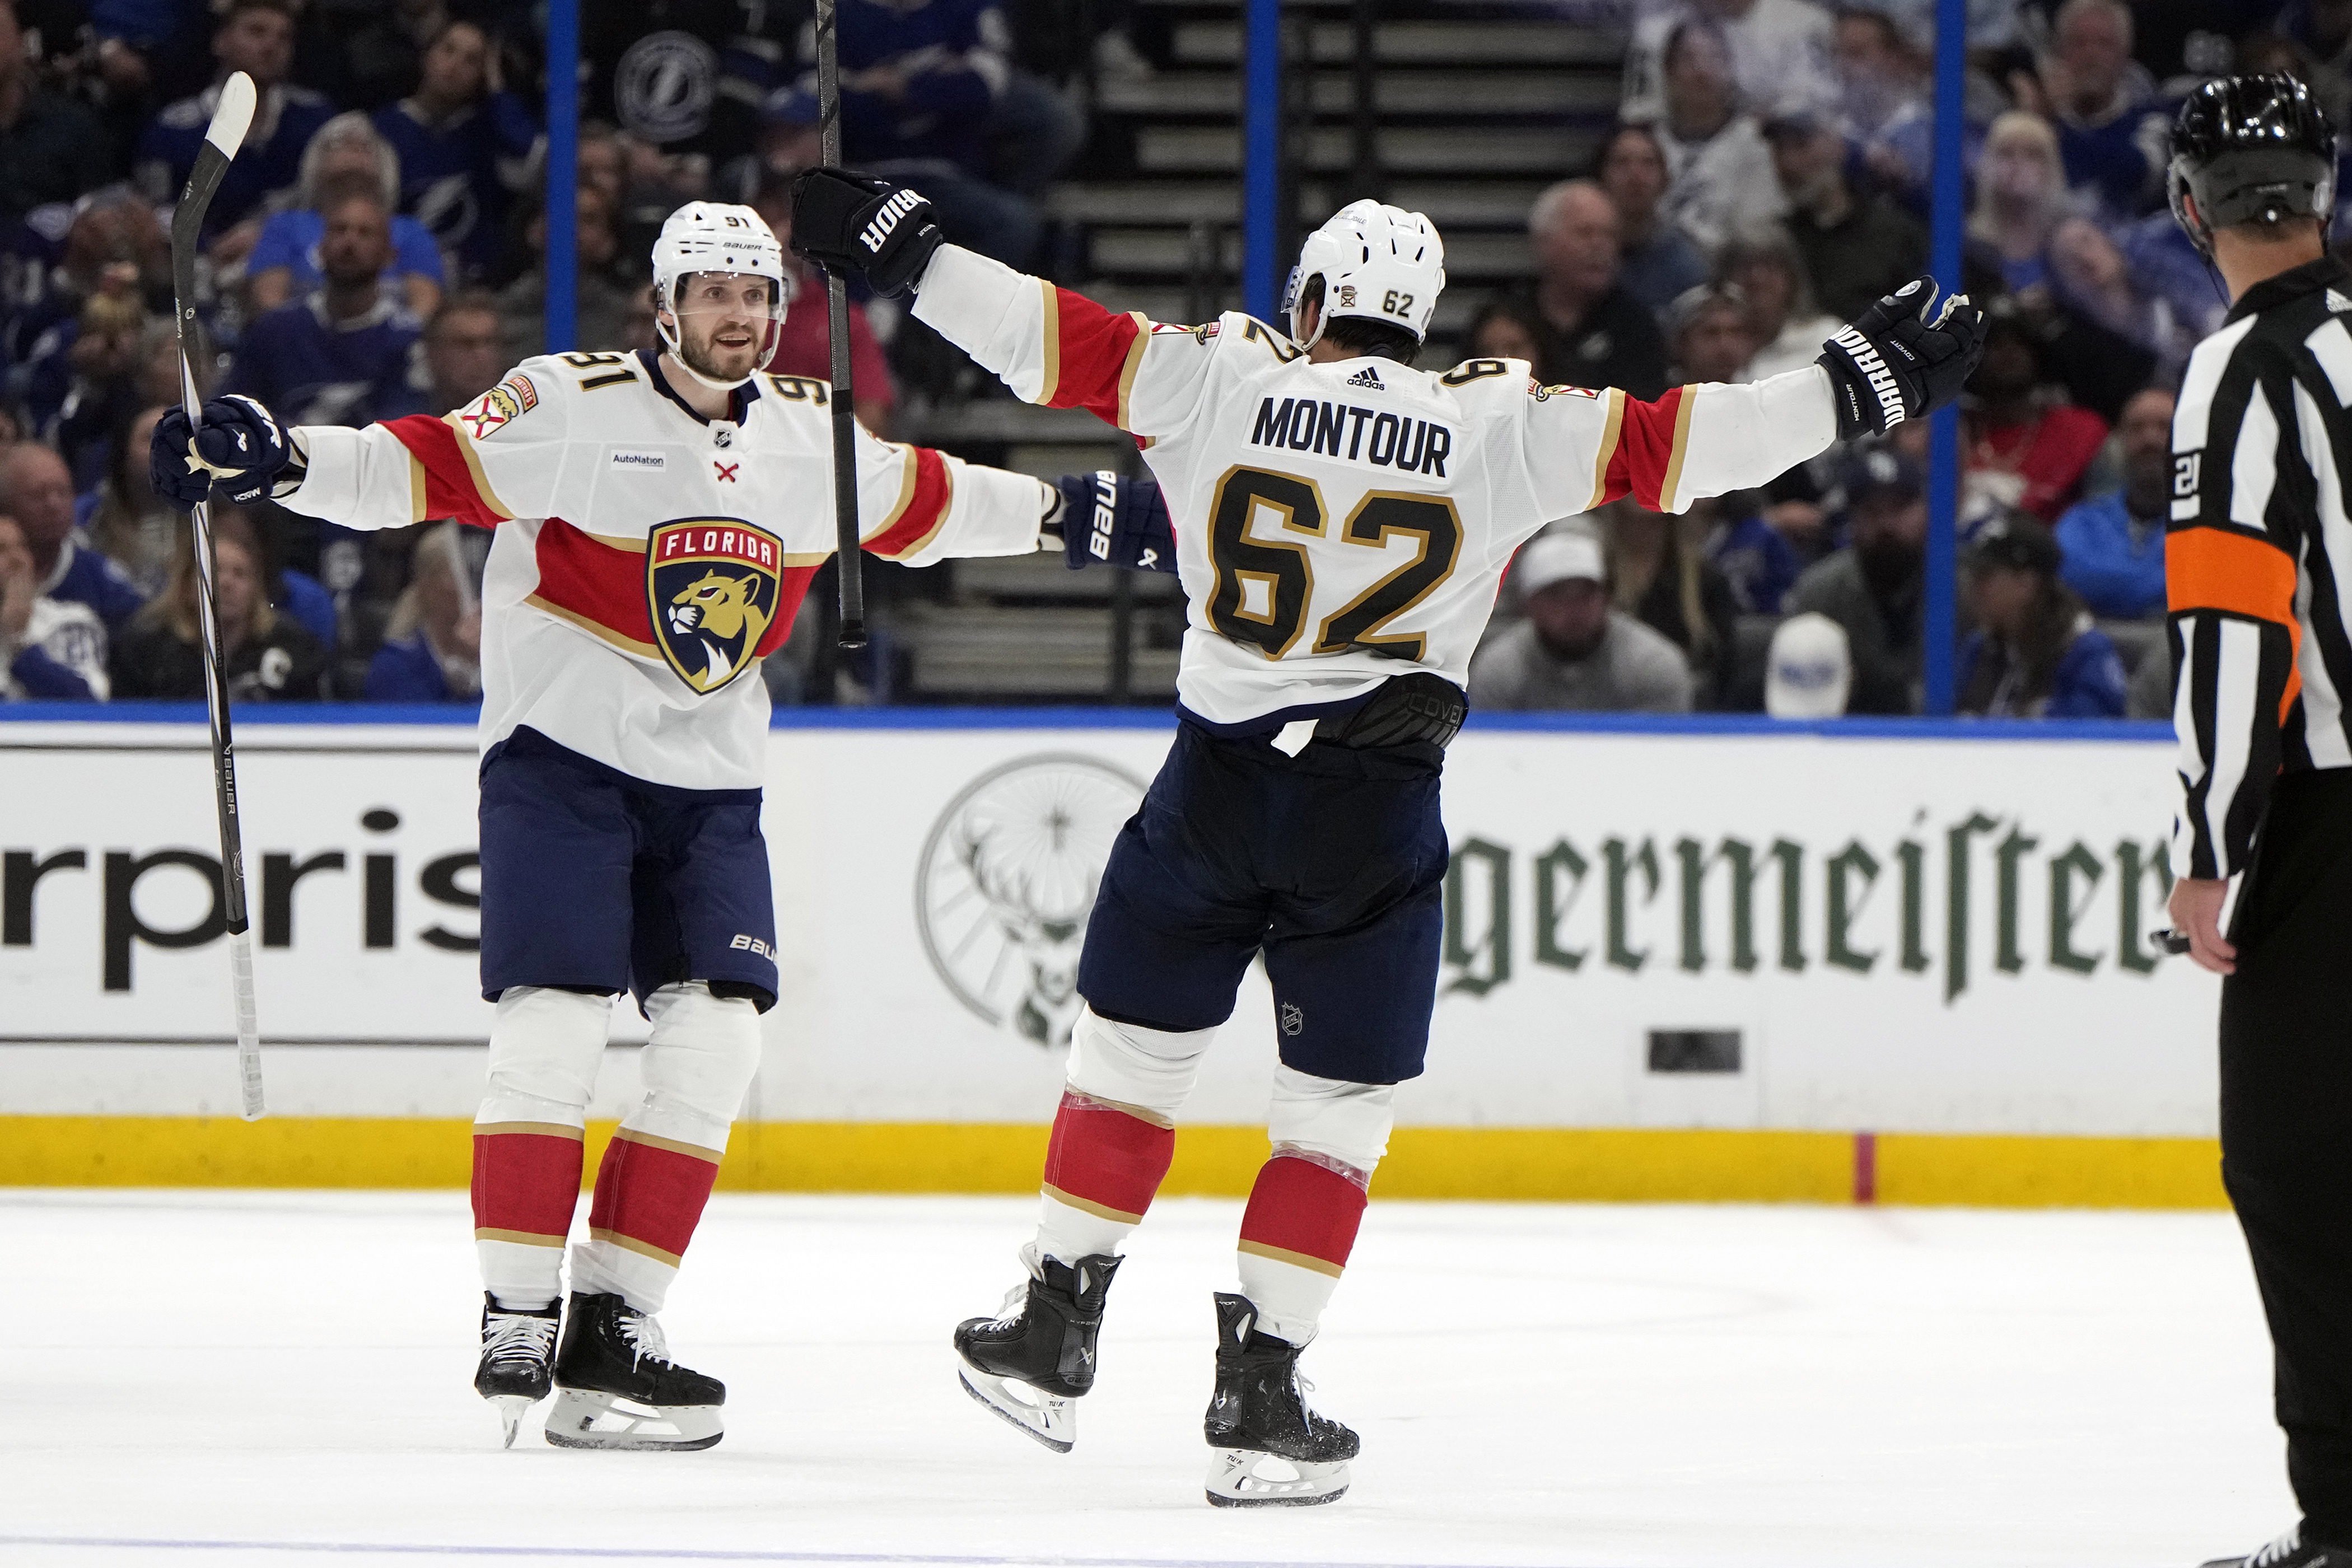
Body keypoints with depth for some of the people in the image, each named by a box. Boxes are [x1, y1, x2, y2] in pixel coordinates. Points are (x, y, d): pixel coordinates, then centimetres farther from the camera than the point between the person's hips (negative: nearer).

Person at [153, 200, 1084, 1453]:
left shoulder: (811, 436, 8)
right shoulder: (571, 407, -10)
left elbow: (922, 504, 24)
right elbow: (422, 469, -16)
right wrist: (277, 461, -31)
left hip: (710, 781, 6)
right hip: (562, 751, -5)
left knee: (714, 1042, -4)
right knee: (552, 1028, -14)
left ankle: (608, 1331, 1)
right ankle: (515, 1325, -7)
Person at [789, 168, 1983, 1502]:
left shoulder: (1223, 380, 0)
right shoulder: (1500, 428, -1)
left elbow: (1054, 340, -2)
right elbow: (1678, 443, -3)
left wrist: (902, 251, 6)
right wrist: (1856, 389, 4)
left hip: (1218, 785, 1)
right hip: (1377, 810, -1)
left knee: (1131, 1054, 16)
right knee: (1339, 1114, 8)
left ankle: (1053, 1341, 17)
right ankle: (1260, 1399, 4)